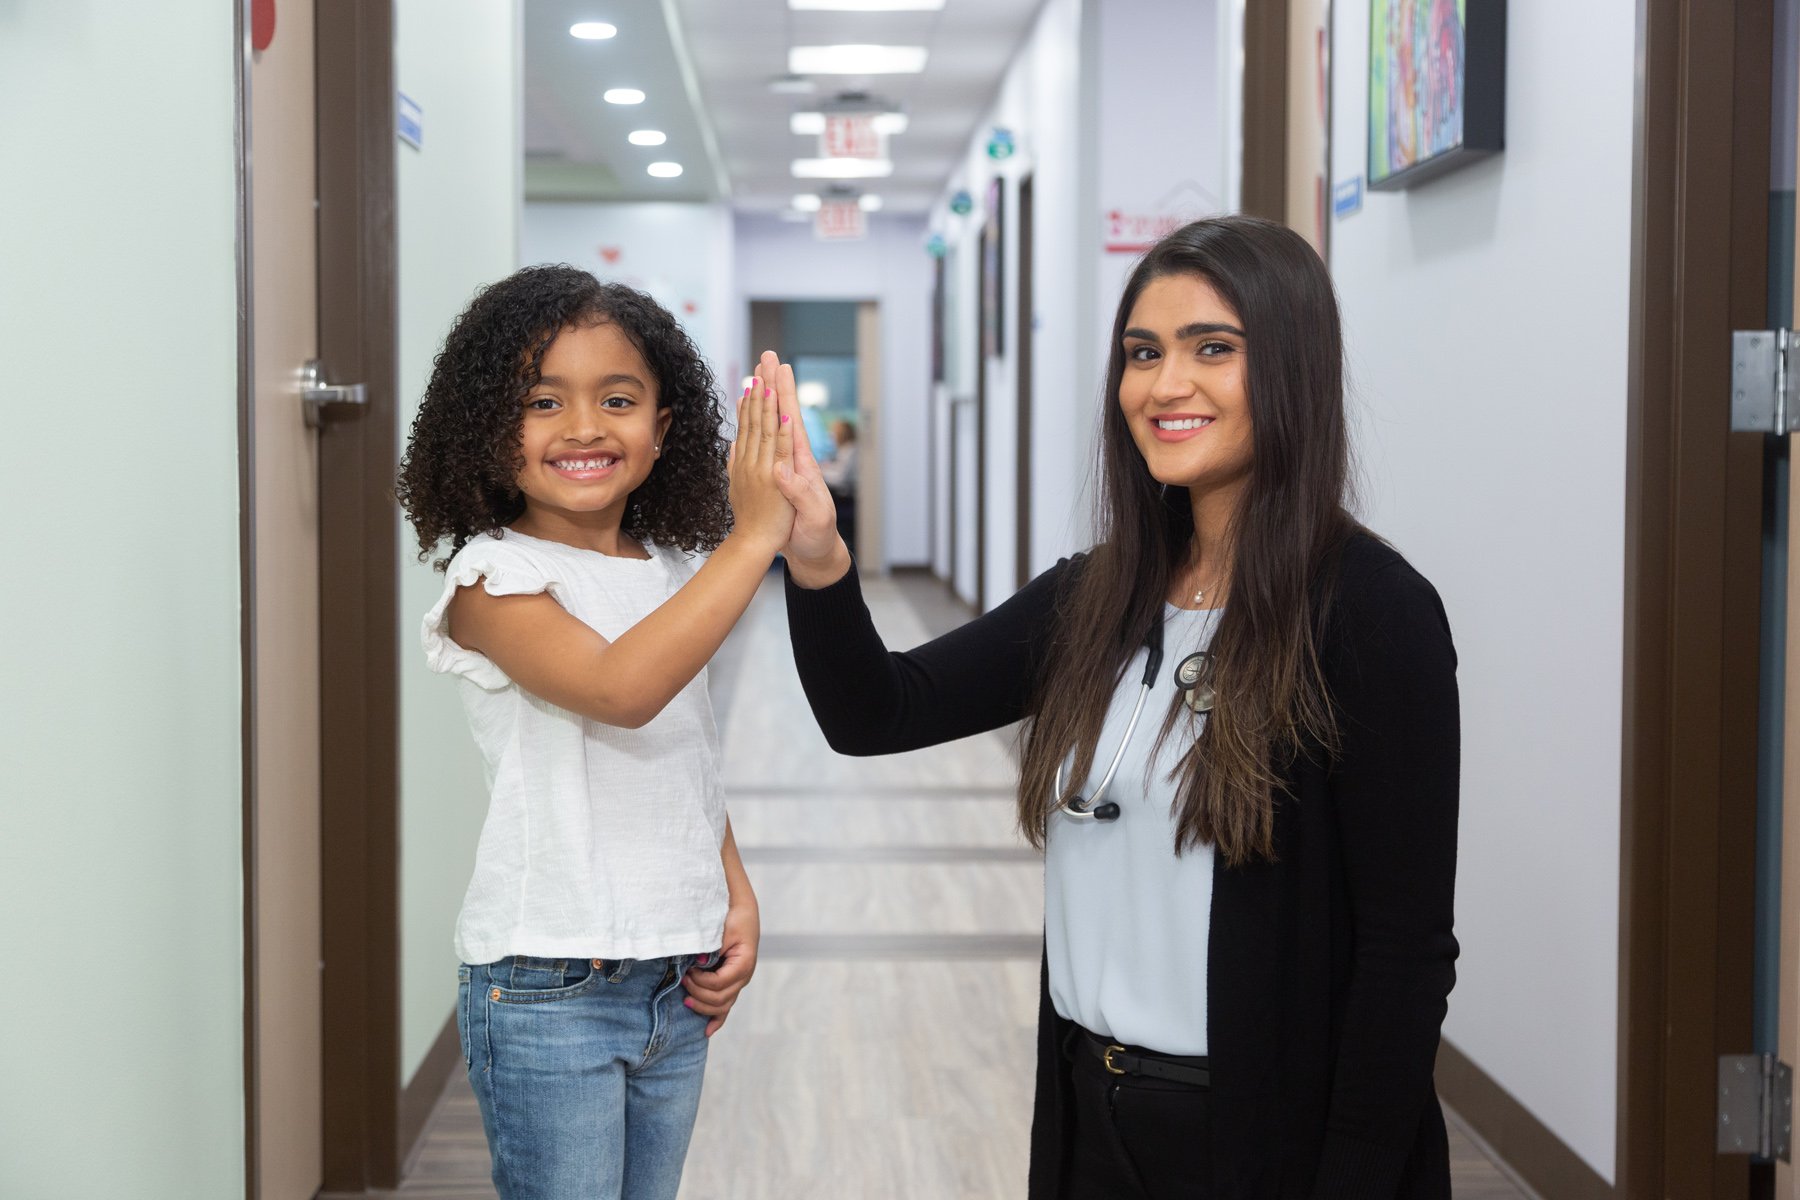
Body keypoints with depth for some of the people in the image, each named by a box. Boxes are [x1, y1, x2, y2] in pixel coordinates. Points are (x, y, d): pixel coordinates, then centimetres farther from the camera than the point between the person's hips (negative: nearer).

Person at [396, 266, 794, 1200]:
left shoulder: (671, 576, 9)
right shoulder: (494, 578, -12)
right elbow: (620, 689, -30)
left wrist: (735, 899, 5)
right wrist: (753, 537, -28)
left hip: (676, 982, 6)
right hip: (547, 991, -6)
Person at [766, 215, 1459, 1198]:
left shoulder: (1370, 610, -15)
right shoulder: (1094, 597, 4)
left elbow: (1407, 949, -16)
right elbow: (877, 715, 1)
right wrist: (817, 562, -17)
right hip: (1091, 1116, 6)